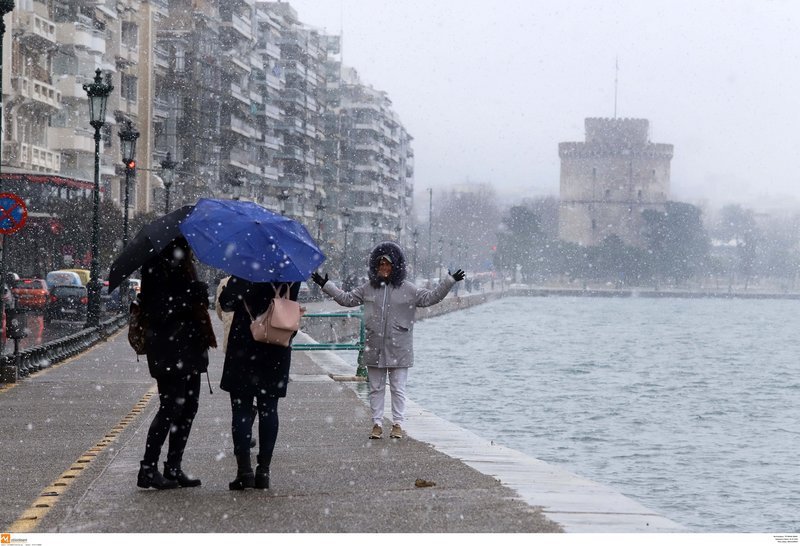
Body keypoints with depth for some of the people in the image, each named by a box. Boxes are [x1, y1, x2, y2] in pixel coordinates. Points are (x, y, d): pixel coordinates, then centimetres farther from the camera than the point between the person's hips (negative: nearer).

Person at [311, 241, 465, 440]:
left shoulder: (407, 290, 1)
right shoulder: (368, 289, 8)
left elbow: (430, 297, -1)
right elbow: (346, 298, 16)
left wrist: (449, 282, -9)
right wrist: (325, 285, 14)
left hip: (398, 349, -2)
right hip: (374, 347, 3)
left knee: (398, 389, 1)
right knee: (376, 388, 7)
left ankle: (397, 424, 9)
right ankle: (377, 424, 14)